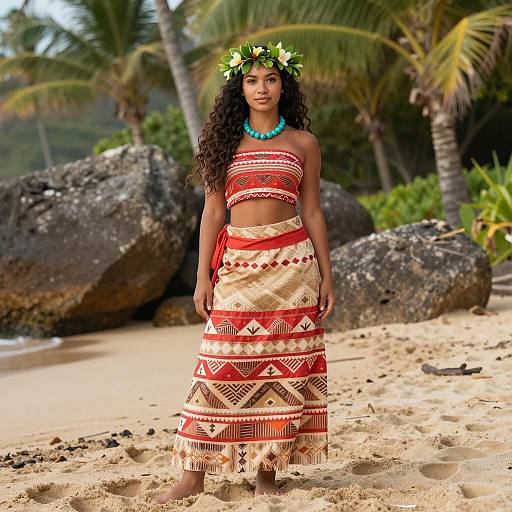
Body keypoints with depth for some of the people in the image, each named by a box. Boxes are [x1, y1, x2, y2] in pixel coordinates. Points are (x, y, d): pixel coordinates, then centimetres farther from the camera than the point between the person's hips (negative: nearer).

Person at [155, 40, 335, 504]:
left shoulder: (303, 143, 9)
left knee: (284, 365, -2)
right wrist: (203, 275, 1)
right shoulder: (227, 141, 10)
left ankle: (268, 471, 5)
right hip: (237, 263, 0)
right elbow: (213, 211, 8)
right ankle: (194, 474, 0)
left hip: (291, 261, 0)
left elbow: (312, 212, 10)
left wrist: (326, 275, 6)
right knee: (222, 365, -4)